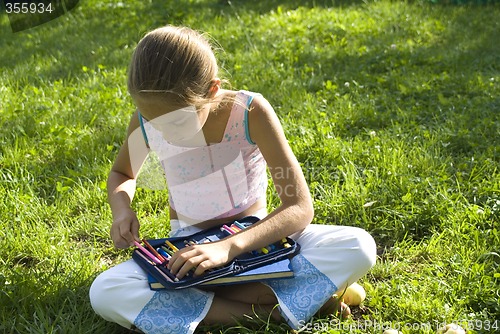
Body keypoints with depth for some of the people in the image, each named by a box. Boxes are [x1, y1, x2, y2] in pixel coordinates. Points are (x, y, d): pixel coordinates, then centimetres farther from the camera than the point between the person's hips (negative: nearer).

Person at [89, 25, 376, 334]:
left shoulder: (250, 112, -21)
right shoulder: (146, 123, -13)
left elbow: (301, 207, -23)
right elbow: (122, 174, 10)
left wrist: (229, 246, -37)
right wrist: (122, 209, -14)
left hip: (256, 237, -2)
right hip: (190, 246, 2)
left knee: (359, 247, -26)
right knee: (105, 293, -28)